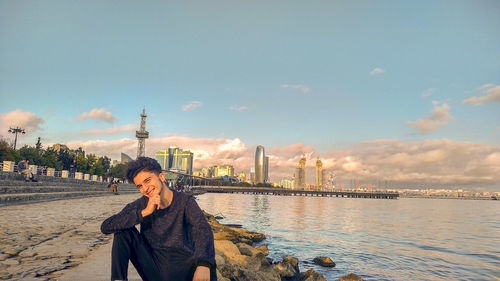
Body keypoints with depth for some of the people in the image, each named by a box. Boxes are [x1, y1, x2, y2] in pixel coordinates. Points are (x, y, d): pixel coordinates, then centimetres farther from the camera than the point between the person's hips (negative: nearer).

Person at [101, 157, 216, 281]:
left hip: (183, 270, -4)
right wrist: (144, 212, -23)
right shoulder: (141, 205, 0)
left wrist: (204, 265, -46)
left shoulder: (185, 201, -7)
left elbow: (203, 230, -25)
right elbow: (106, 227, -12)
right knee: (123, 230, -10)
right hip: (153, 269, 4)